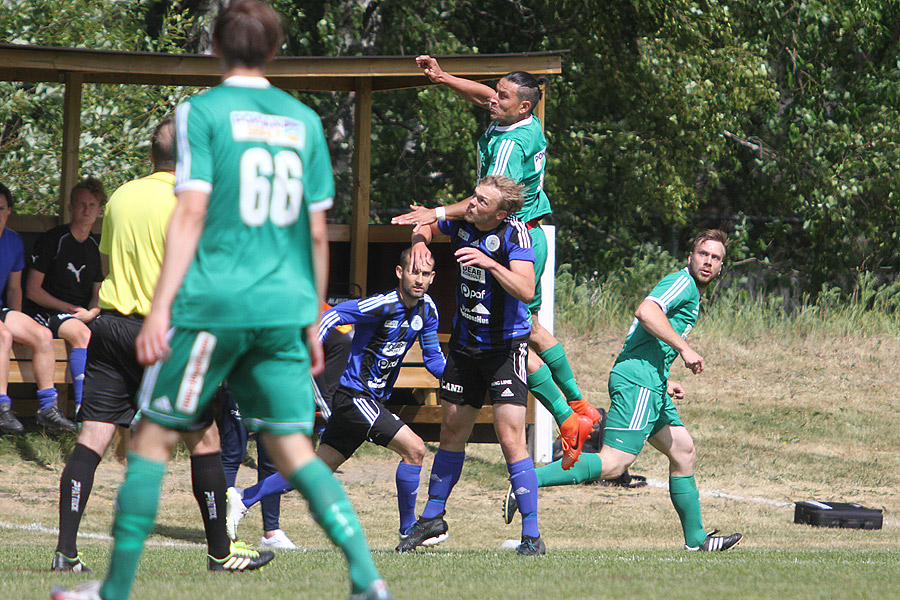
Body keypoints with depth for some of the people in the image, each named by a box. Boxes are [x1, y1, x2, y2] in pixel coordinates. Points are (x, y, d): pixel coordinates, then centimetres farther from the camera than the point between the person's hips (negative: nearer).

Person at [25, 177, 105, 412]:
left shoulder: (97, 246, 15)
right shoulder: (53, 240, -3)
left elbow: (98, 293, 20)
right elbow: (32, 290, -5)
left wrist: (91, 312, -3)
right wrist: (68, 308, -12)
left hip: (83, 313, 6)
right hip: (47, 312, -6)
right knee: (82, 334, -35)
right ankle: (82, 408, -39)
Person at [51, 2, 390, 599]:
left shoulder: (202, 112, -3)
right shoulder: (304, 120, 11)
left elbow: (191, 213, -11)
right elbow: (318, 232, 12)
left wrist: (159, 309, -12)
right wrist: (313, 322, 19)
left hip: (212, 303, -4)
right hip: (283, 307, 4)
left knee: (153, 438, 5)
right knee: (294, 449, 7)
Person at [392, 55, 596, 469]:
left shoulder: (510, 144, -23)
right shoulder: (526, 124, 4)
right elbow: (483, 96, 20)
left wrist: (438, 214, -35)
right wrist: (443, 79, 9)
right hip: (530, 237, 10)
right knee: (530, 329, 23)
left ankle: (568, 420, -3)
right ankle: (580, 405, 33)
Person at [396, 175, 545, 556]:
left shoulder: (514, 233, -20)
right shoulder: (461, 221, -5)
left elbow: (526, 290, -32)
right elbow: (426, 227, 19)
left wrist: (489, 263, -42)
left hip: (506, 346, -6)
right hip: (465, 342, 6)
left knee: (510, 439, -14)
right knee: (452, 431, 16)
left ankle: (532, 535, -9)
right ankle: (432, 518, 32)